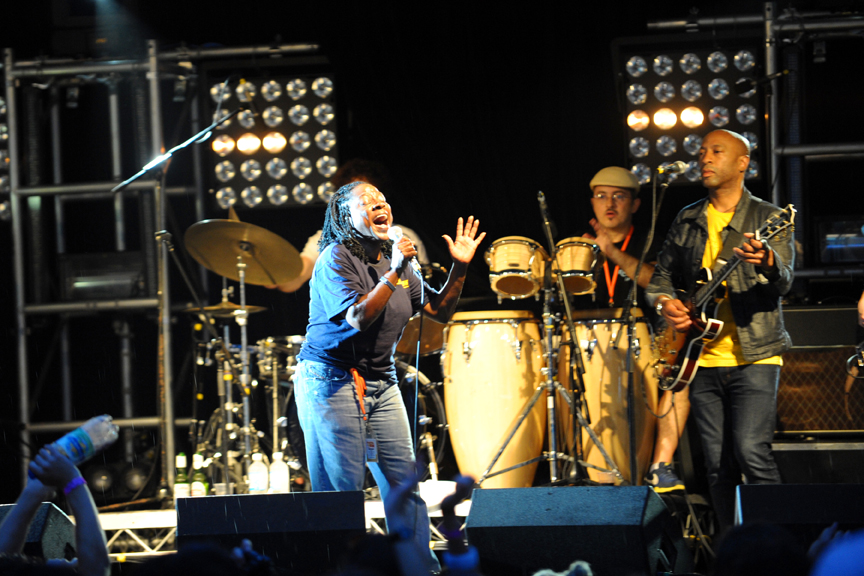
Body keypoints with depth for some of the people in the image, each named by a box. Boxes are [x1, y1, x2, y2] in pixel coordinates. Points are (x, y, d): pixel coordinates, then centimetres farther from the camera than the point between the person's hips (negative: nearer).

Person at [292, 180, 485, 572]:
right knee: (342, 488, -7)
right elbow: (358, 318, -21)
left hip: (381, 384, 7)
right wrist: (394, 273, -25)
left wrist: (460, 268, 3)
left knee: (404, 481, 2)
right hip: (332, 381, -7)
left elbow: (439, 312, 14)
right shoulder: (336, 258, -9)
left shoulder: (396, 260, 13)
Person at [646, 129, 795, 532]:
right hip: (703, 360, 5)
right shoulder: (687, 221, 14)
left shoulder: (767, 218, 0)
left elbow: (783, 282, -14)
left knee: (752, 452, -17)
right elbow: (661, 276, 20)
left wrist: (766, 262, -37)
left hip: (754, 355, -5)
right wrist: (665, 303, -3)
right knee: (718, 466, 4)